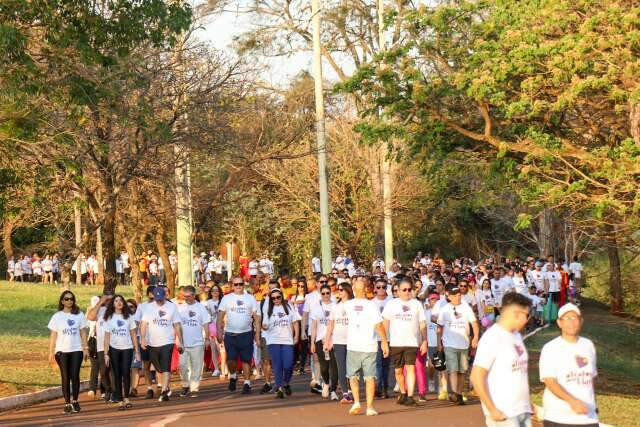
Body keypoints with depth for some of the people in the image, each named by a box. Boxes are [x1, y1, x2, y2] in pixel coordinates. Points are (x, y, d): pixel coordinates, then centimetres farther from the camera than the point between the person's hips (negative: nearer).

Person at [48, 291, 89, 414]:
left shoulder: (79, 315, 6)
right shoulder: (57, 317, 3)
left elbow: (83, 333, 8)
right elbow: (53, 335, 3)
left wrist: (86, 348, 1)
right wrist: (51, 352, -1)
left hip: (77, 350, 0)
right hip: (62, 351, 0)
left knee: (75, 376, -7)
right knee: (65, 377, 3)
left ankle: (75, 401, 5)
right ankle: (67, 403, 8)